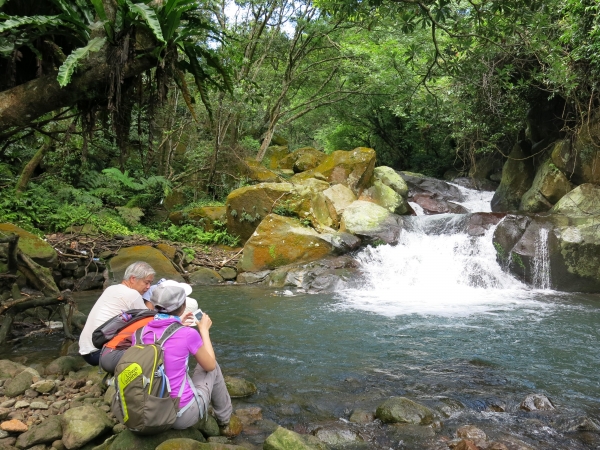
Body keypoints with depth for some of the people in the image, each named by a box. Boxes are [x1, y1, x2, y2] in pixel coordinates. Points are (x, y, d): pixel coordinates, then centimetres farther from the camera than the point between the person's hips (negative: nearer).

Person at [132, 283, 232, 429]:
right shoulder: (188, 334, -17)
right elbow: (210, 365, 1)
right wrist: (204, 330, 12)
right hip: (183, 417, -5)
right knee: (214, 369, 20)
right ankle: (225, 419, 38)